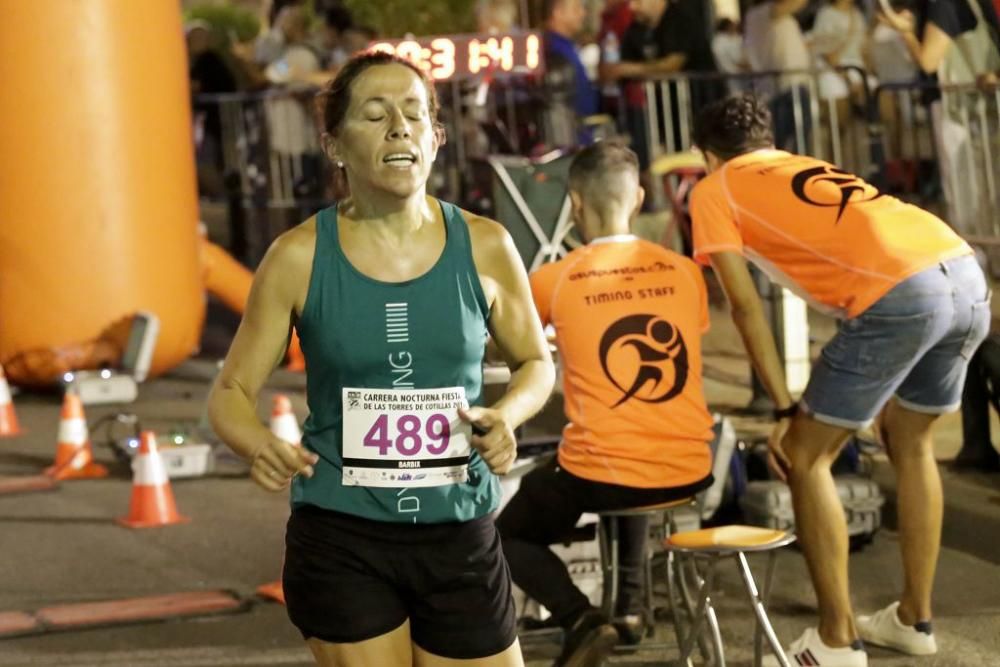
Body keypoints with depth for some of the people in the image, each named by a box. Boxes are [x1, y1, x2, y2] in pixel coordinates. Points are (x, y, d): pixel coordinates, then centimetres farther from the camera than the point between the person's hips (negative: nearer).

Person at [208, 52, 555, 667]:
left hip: (460, 539, 2)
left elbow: (535, 363, 13)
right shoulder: (300, 257, -6)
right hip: (341, 542, -2)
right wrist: (259, 447, -22)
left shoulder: (484, 247, -2)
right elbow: (232, 391, 1)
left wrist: (507, 413, -10)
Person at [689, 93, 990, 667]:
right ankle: (914, 620, 34)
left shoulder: (713, 190, 18)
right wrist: (884, 393, 41)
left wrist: (786, 410, 12)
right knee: (910, 443, 27)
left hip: (900, 294, -7)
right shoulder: (811, 169, 35)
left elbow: (747, 307, 10)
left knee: (806, 458, 9)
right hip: (967, 274, 7)